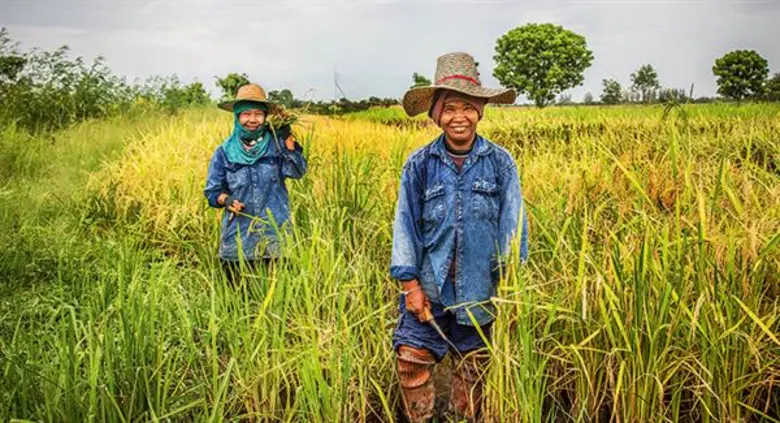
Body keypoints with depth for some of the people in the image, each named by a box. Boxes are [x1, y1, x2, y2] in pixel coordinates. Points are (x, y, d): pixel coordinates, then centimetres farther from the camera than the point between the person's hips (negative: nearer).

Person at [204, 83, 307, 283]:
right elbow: (212, 191, 6)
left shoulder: (276, 144, 1)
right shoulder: (224, 152, 2)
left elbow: (297, 171, -12)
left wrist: (288, 140, -21)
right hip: (238, 238, 1)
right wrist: (225, 199, -14)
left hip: (275, 235, 0)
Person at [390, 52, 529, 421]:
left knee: (473, 364, 15)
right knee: (413, 360, -4)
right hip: (430, 284, 0)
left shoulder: (500, 163, -4)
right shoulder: (419, 164, -4)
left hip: (479, 287, 1)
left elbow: (512, 224, -2)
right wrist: (410, 283, -5)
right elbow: (405, 223, -1)